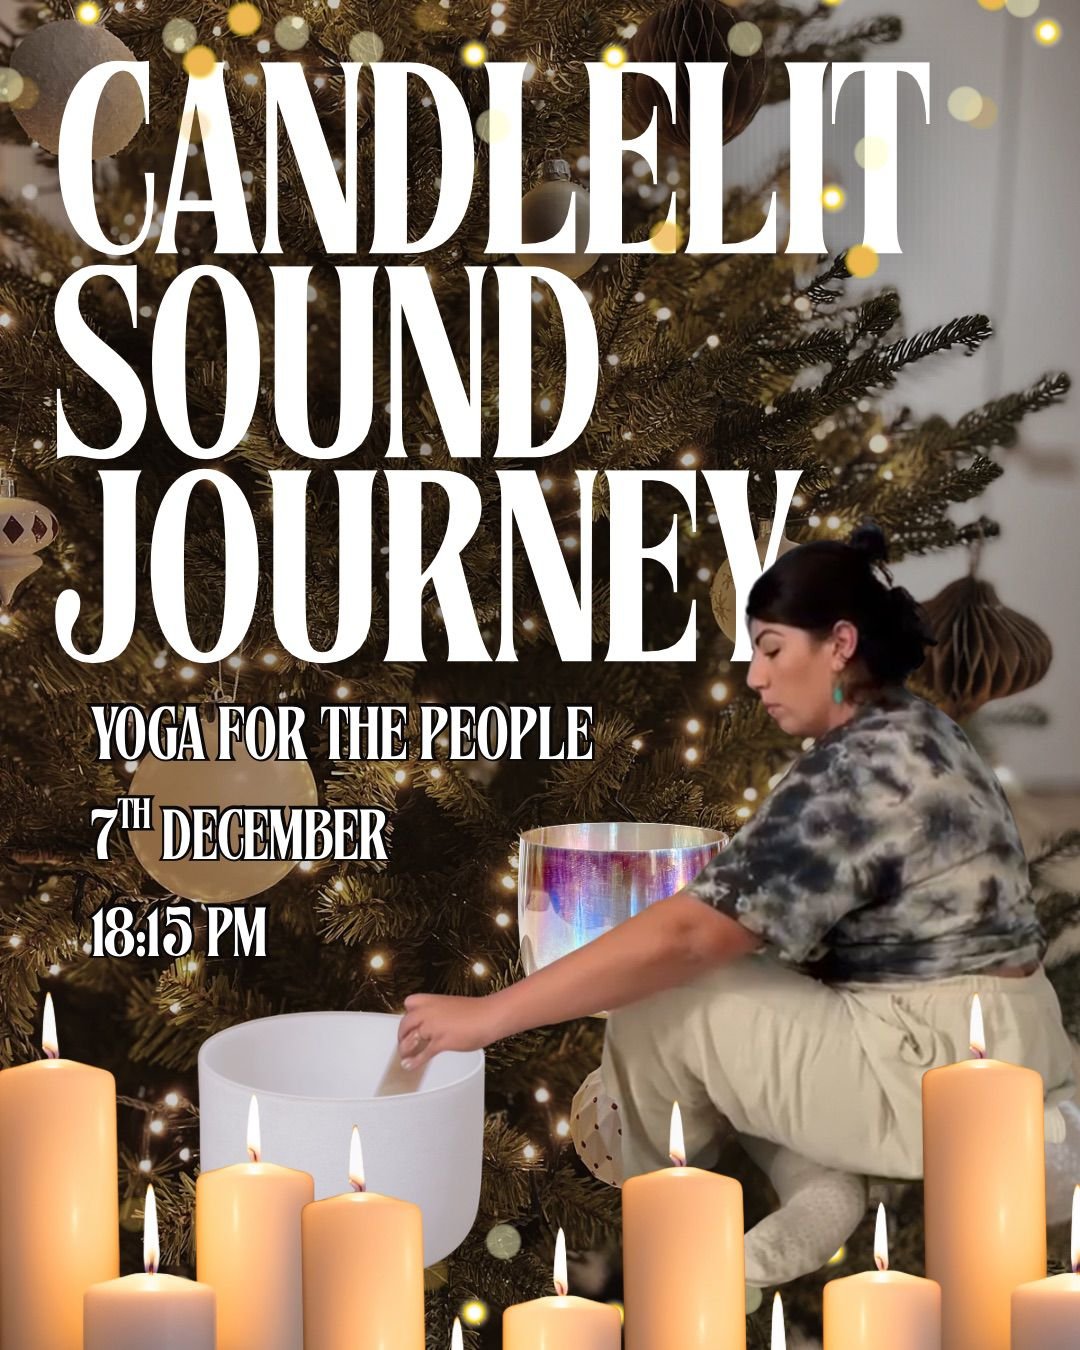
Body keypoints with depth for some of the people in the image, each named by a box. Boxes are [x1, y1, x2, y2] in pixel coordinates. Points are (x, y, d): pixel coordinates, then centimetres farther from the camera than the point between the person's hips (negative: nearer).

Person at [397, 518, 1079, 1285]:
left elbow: (682, 935, -26)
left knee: (659, 1008, -7)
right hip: (996, 1048, 10)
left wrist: (486, 1016, -23)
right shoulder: (916, 734, 10)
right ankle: (820, 1185, 1)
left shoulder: (859, 770, -21)